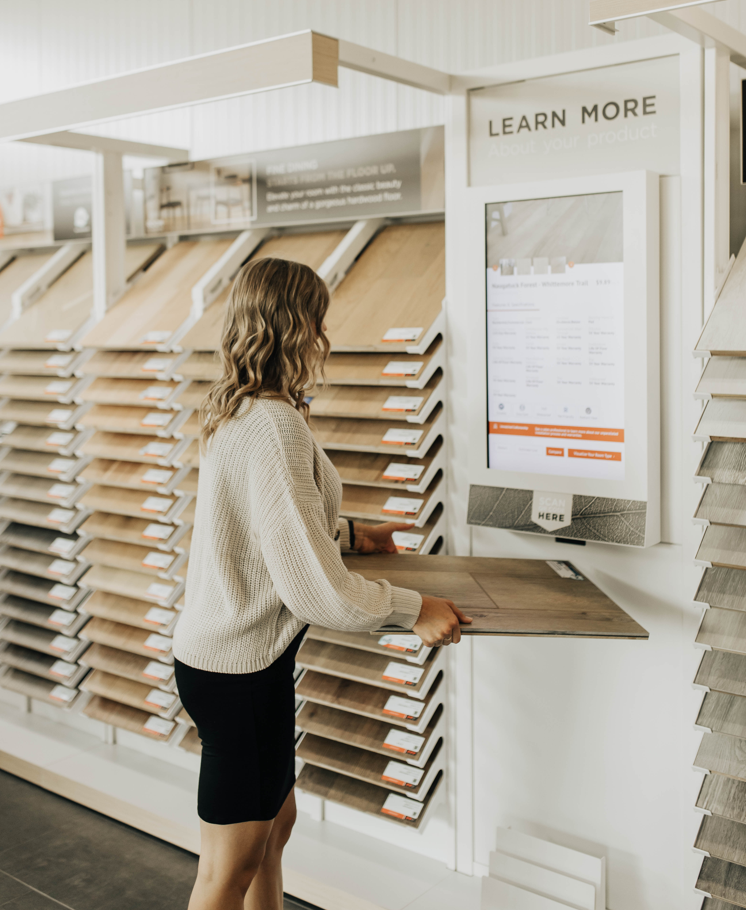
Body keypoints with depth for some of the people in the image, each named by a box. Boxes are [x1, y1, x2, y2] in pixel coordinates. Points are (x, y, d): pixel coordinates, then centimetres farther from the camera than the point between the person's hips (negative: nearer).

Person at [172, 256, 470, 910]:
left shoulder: (240, 413, 8)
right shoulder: (275, 425, -24)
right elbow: (312, 585, -26)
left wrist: (350, 532, 23)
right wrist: (414, 610, -16)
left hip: (249, 657, 10)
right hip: (240, 667, -10)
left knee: (275, 821, 24)